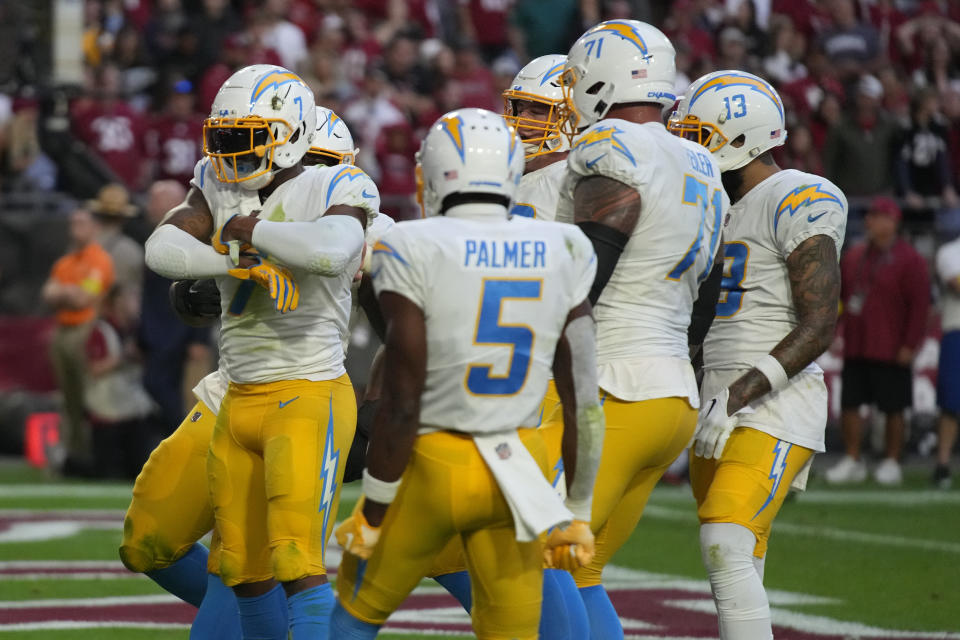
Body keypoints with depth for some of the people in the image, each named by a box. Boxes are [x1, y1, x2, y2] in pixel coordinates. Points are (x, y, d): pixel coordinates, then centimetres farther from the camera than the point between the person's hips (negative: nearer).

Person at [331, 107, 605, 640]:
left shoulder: (414, 253, -13)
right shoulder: (559, 255, 0)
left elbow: (402, 405, -14)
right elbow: (582, 399, 2)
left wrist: (370, 516, -4)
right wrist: (577, 514, 13)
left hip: (429, 462, -3)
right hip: (518, 472, 3)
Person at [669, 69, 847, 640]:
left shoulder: (798, 203, -11)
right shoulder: (722, 208, 17)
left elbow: (819, 326, -18)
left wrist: (742, 396, -24)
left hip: (774, 408, -9)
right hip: (722, 407, 9)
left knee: (727, 546, -21)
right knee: (738, 569, 8)